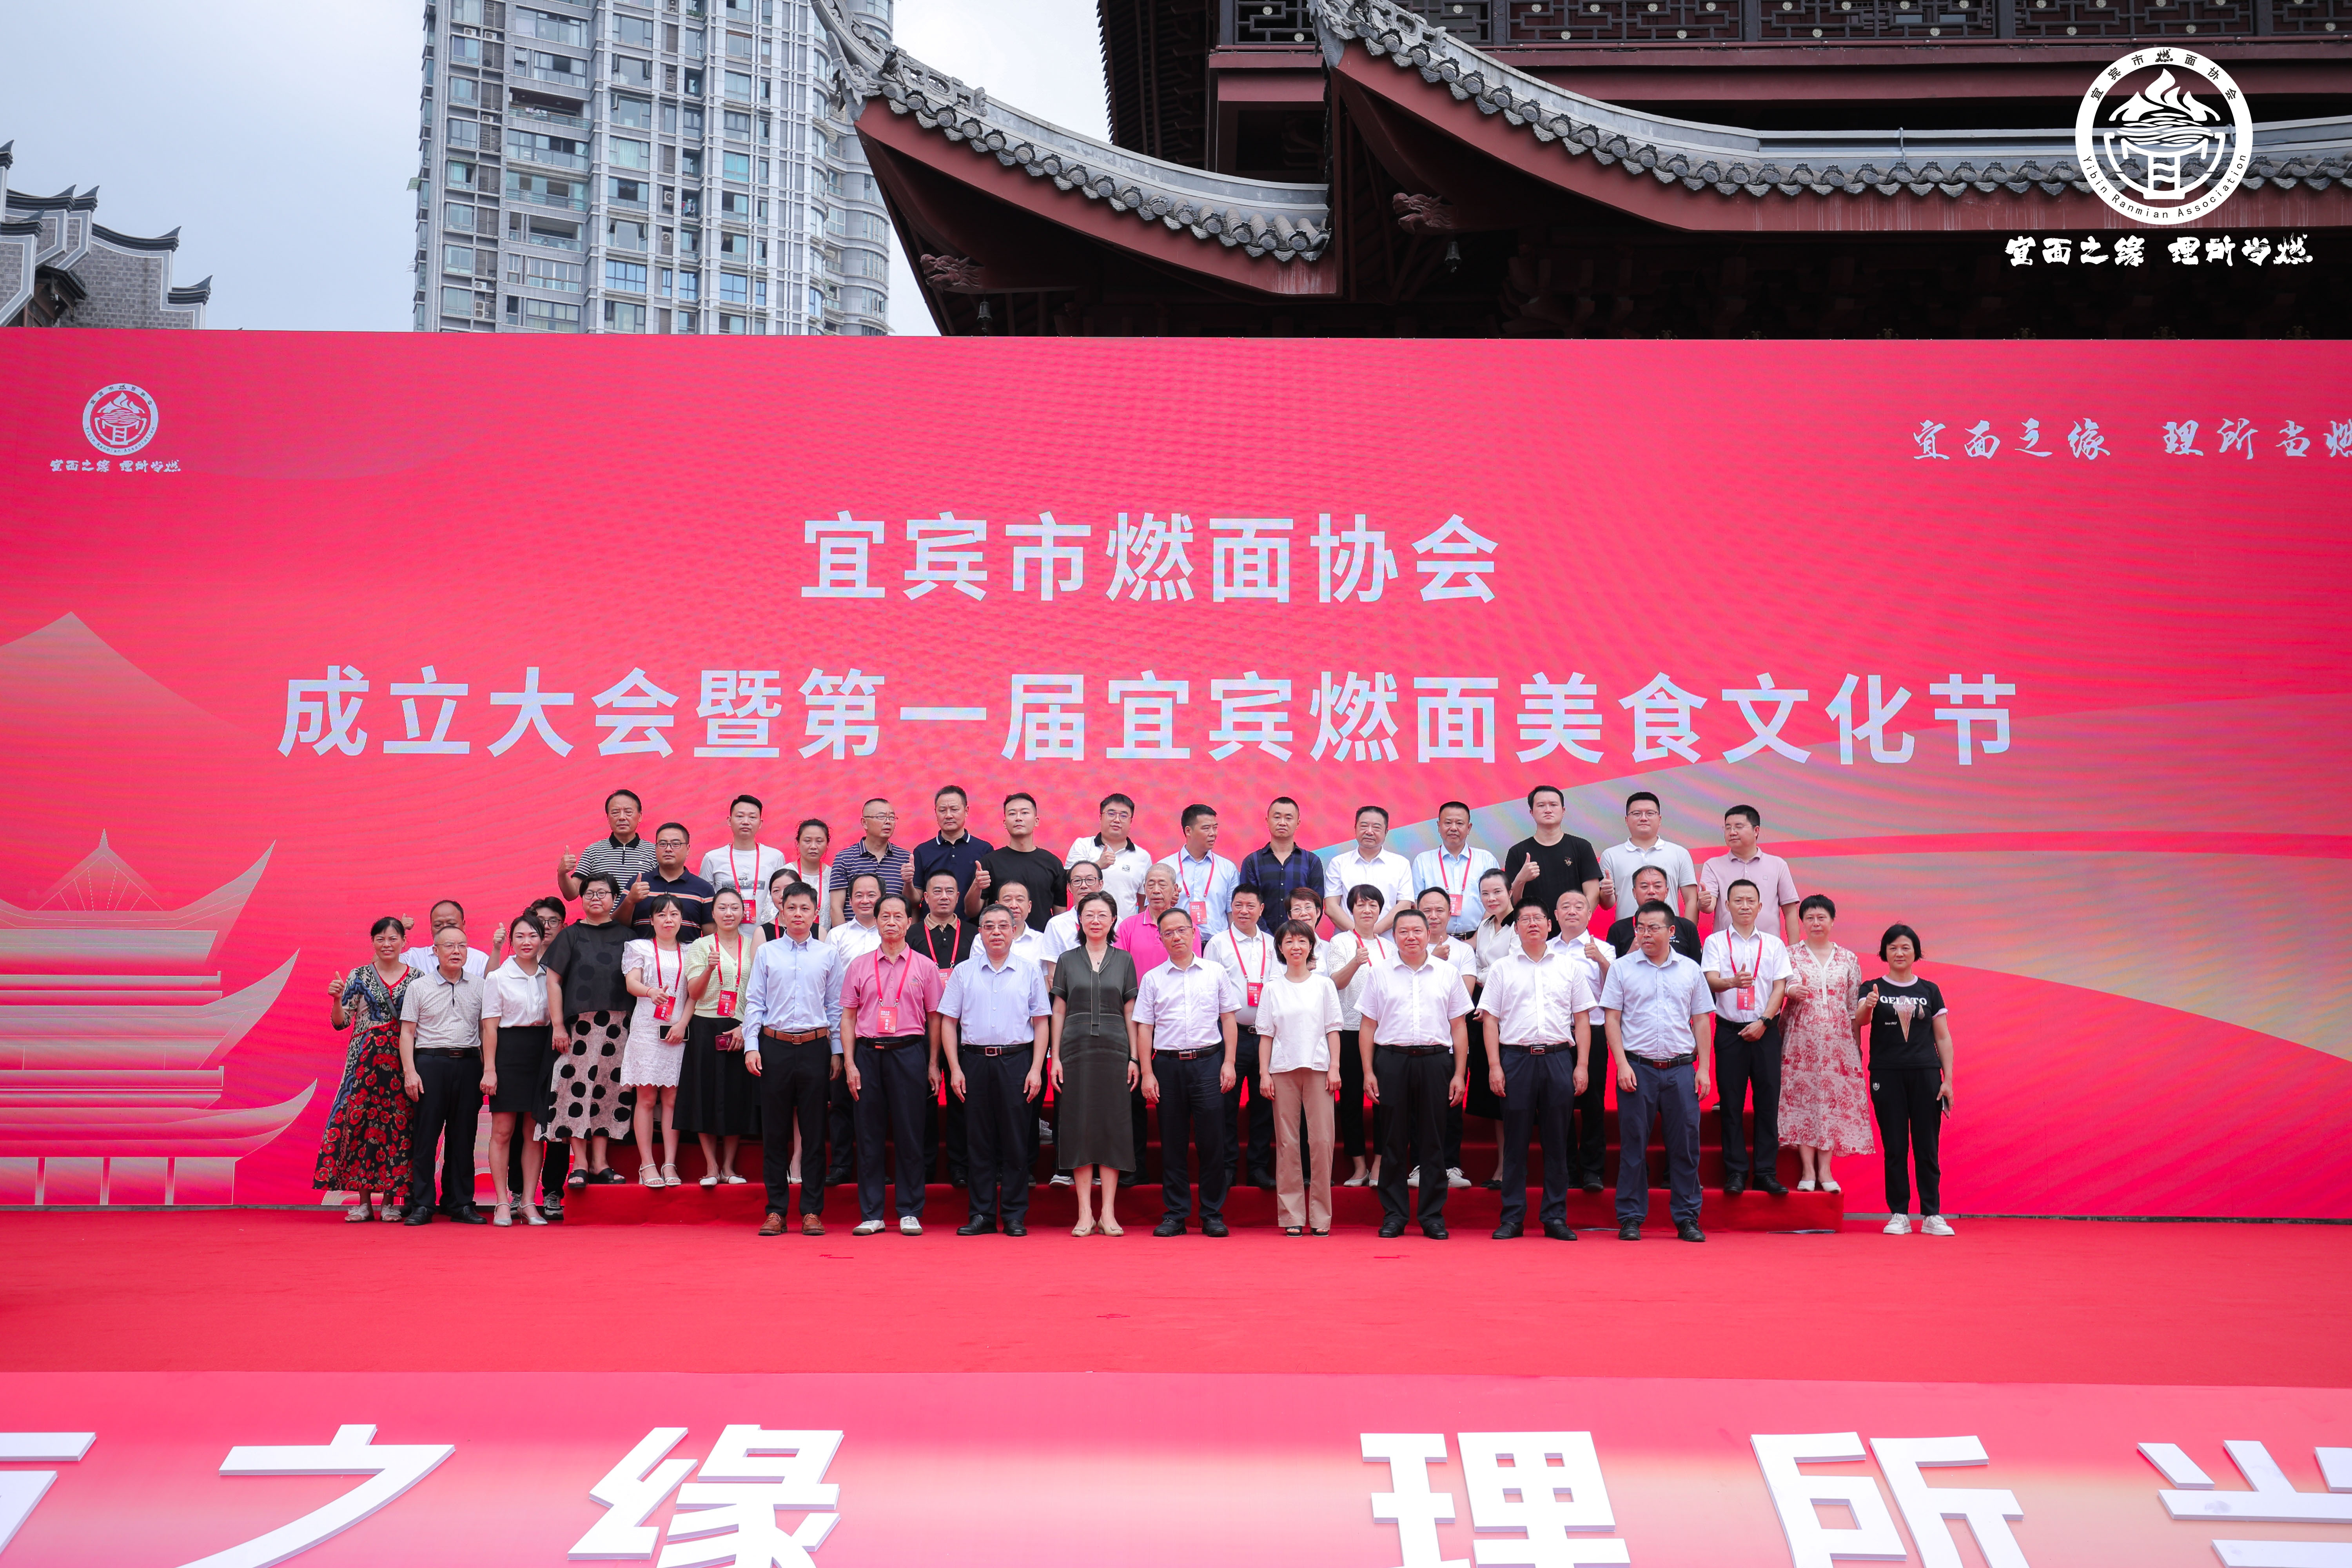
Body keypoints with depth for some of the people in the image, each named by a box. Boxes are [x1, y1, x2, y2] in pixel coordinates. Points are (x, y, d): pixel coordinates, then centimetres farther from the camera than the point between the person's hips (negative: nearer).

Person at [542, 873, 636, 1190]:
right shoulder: (571, 936, 7)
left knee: (610, 1087, 3)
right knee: (579, 1087, -6)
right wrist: (557, 1025, -5)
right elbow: (553, 979, 3)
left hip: (618, 1024, 2)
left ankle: (600, 1163, 9)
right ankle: (580, 1165, -1)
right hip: (580, 1024, -2)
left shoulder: (625, 936, 12)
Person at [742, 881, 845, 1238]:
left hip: (815, 1047, 0)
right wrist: (751, 1046, -2)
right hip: (775, 1046, 0)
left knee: (814, 1131, 2)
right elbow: (754, 1002, 7)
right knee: (774, 1131, 3)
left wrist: (837, 1051, 5)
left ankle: (812, 1211, 7)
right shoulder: (766, 953, 7)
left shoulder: (829, 954, 7)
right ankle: (776, 1211, 10)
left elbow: (836, 1006, 8)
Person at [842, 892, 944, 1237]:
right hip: (868, 1054, 1)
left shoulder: (925, 967, 6)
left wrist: (933, 1064, 1)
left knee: (910, 1133, 0)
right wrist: (849, 1062, 0)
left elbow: (934, 1018, 7)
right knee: (869, 1134, 3)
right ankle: (871, 1214, 9)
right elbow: (848, 1016, 9)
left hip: (909, 1053, -1)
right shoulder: (859, 966, 9)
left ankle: (910, 1212, 8)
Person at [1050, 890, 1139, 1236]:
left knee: (1112, 1125, -1)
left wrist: (1134, 1058, 1)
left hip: (1114, 1050, 0)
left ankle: (1108, 1212, 3)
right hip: (1077, 1049, 0)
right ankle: (1085, 1213, 3)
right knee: (1080, 1126, -2)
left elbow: (1130, 1013, 8)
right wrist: (1056, 1058, 0)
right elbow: (1059, 1012, 8)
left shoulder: (1124, 961, 9)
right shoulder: (1067, 961, 8)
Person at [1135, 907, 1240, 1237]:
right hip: (1168, 1064, 1)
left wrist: (1228, 1063, 0)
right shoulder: (1152, 979, 8)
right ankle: (1174, 1214, 11)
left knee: (1212, 1141, -1)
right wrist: (1147, 1073, -1)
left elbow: (1228, 1019, 9)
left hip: (1208, 1061, -1)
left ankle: (1213, 1214, 7)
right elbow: (1144, 1027, 6)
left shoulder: (1216, 973, 8)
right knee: (1172, 1143, 4)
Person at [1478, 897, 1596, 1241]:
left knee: (1557, 1141, 3)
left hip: (1558, 1058, 1)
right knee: (1515, 1141, 2)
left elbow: (1582, 1019, 11)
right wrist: (1495, 1065, -3)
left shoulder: (1569, 967, 11)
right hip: (1516, 1057, -1)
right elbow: (1490, 1019, 6)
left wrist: (1582, 1065, 2)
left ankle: (1555, 1217, 10)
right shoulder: (1502, 968, 8)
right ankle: (1512, 1218, 7)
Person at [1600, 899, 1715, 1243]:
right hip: (1638, 1068, -1)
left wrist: (1704, 1068, 4)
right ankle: (1630, 1219, 9)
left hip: (1681, 1069, 1)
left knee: (1685, 1145, 3)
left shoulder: (1690, 970, 10)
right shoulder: (1622, 969, 4)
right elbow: (1612, 1019, 3)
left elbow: (1701, 1021, 12)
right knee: (1633, 1146, 2)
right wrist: (1622, 1064, -7)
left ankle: (1688, 1219, 11)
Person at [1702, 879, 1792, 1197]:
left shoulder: (1774, 944, 11)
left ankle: (1767, 1172, 5)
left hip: (1765, 1030, 1)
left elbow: (1780, 987, 5)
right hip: (1730, 1030, -1)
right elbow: (1711, 981, -8)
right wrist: (1732, 982, -31)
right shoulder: (1716, 942, 6)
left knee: (1768, 1100, 0)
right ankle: (1735, 1172, 4)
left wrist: (1764, 1022, -8)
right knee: (1731, 1103, -1)